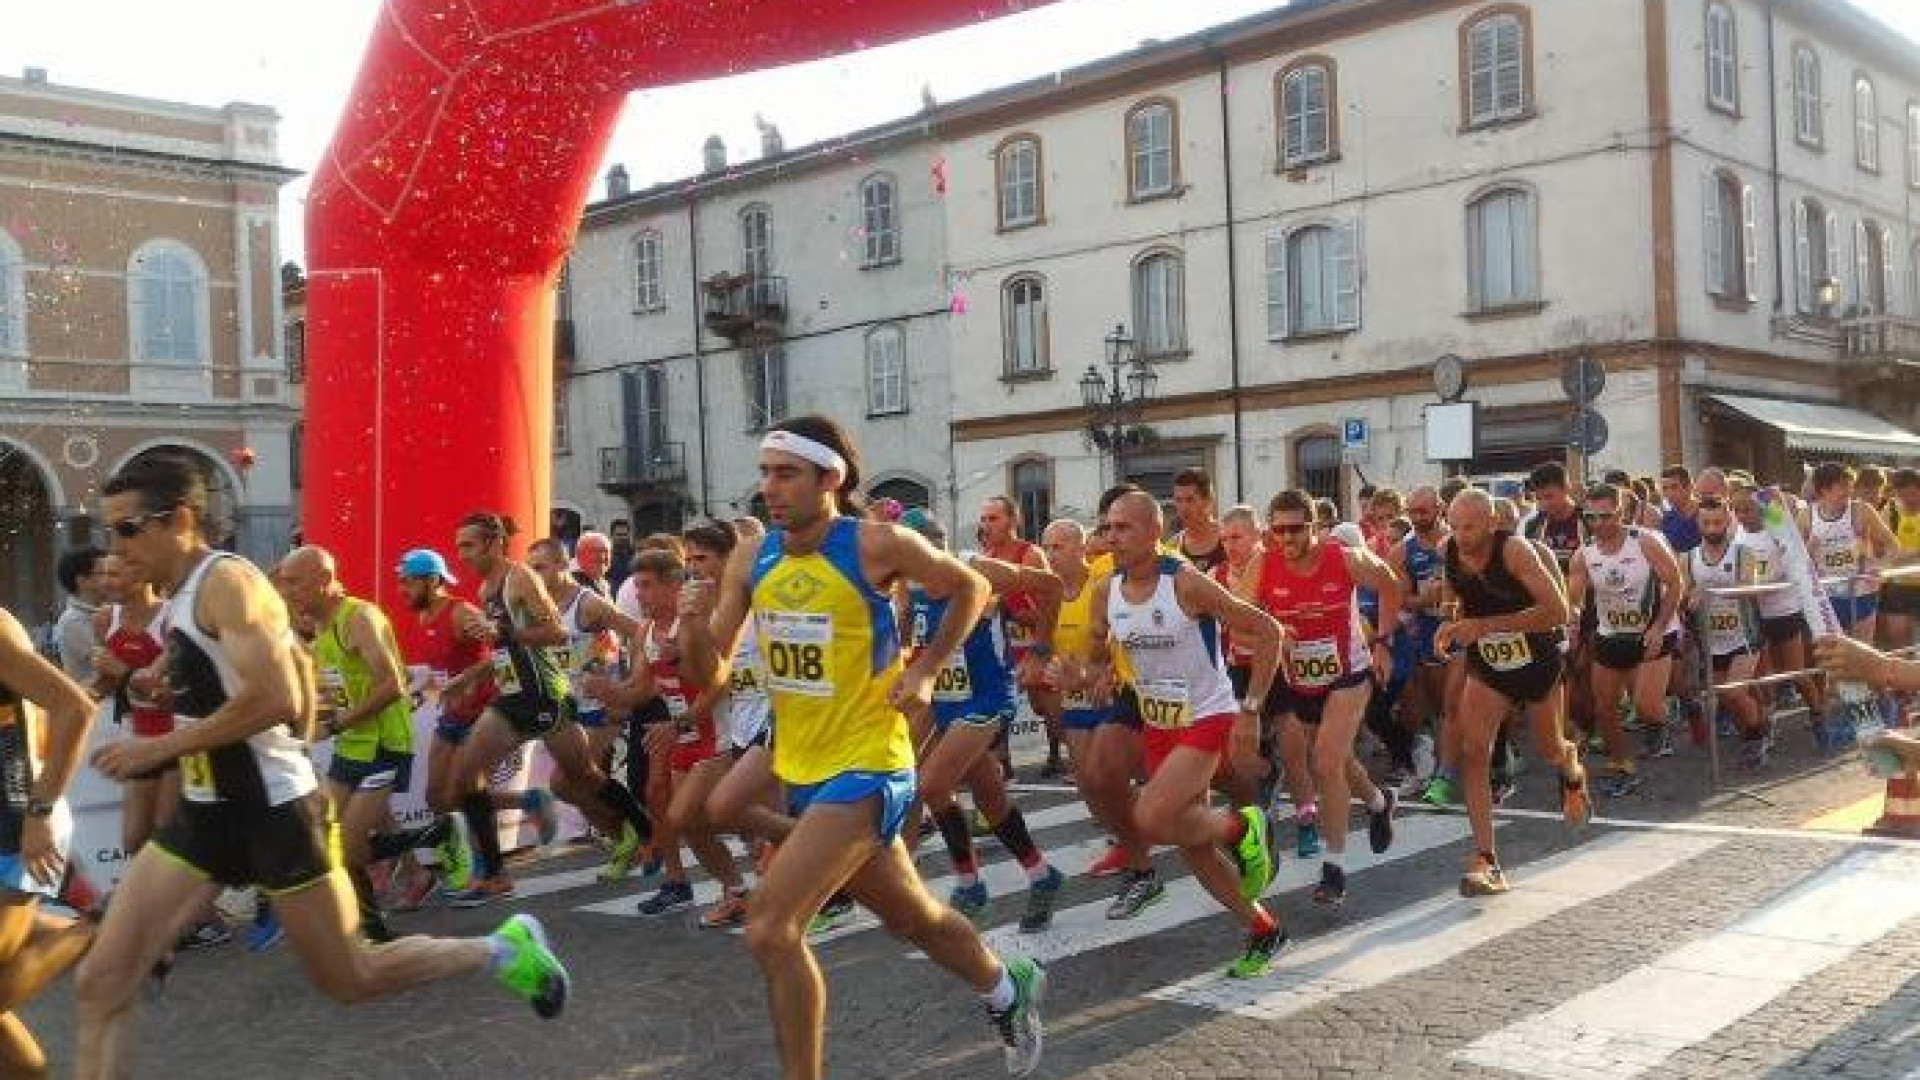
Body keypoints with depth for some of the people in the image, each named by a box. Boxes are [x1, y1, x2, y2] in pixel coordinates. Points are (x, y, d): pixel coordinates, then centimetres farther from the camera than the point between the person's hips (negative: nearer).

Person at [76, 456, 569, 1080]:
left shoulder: (228, 583, -16)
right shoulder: (180, 598, 12)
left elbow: (276, 701, -28)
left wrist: (158, 748, -23)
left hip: (272, 811, -9)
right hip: (207, 813, 9)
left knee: (348, 979, 4)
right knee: (100, 982, 1)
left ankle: (504, 949, 24)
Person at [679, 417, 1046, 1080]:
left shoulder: (877, 545, -16)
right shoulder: (750, 560, -2)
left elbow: (971, 589, 0)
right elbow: (710, 676, 1)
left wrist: (925, 671, -8)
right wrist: (695, 627, -19)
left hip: (866, 769, -7)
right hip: (802, 770, 7)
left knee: (769, 924, -18)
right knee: (912, 916, 24)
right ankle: (1008, 988, 51)